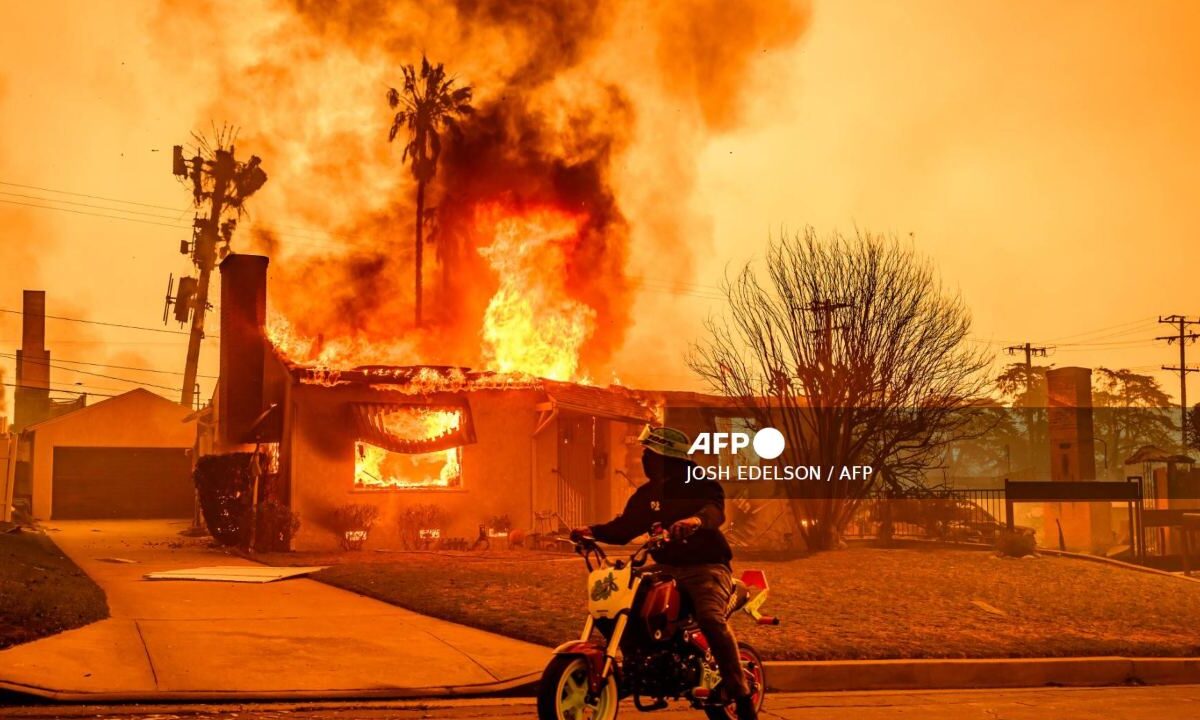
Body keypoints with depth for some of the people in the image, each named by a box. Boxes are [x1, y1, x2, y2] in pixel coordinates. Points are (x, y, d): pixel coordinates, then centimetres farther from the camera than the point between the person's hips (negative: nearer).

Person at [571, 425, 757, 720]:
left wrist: (696, 520, -50)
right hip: (666, 568, 7)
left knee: (711, 618, -33)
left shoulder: (700, 484, -6)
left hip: (705, 566, -7)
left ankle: (740, 693, -26)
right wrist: (593, 531, -2)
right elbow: (625, 527, 15)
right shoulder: (646, 494, 14)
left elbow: (716, 510, -27)